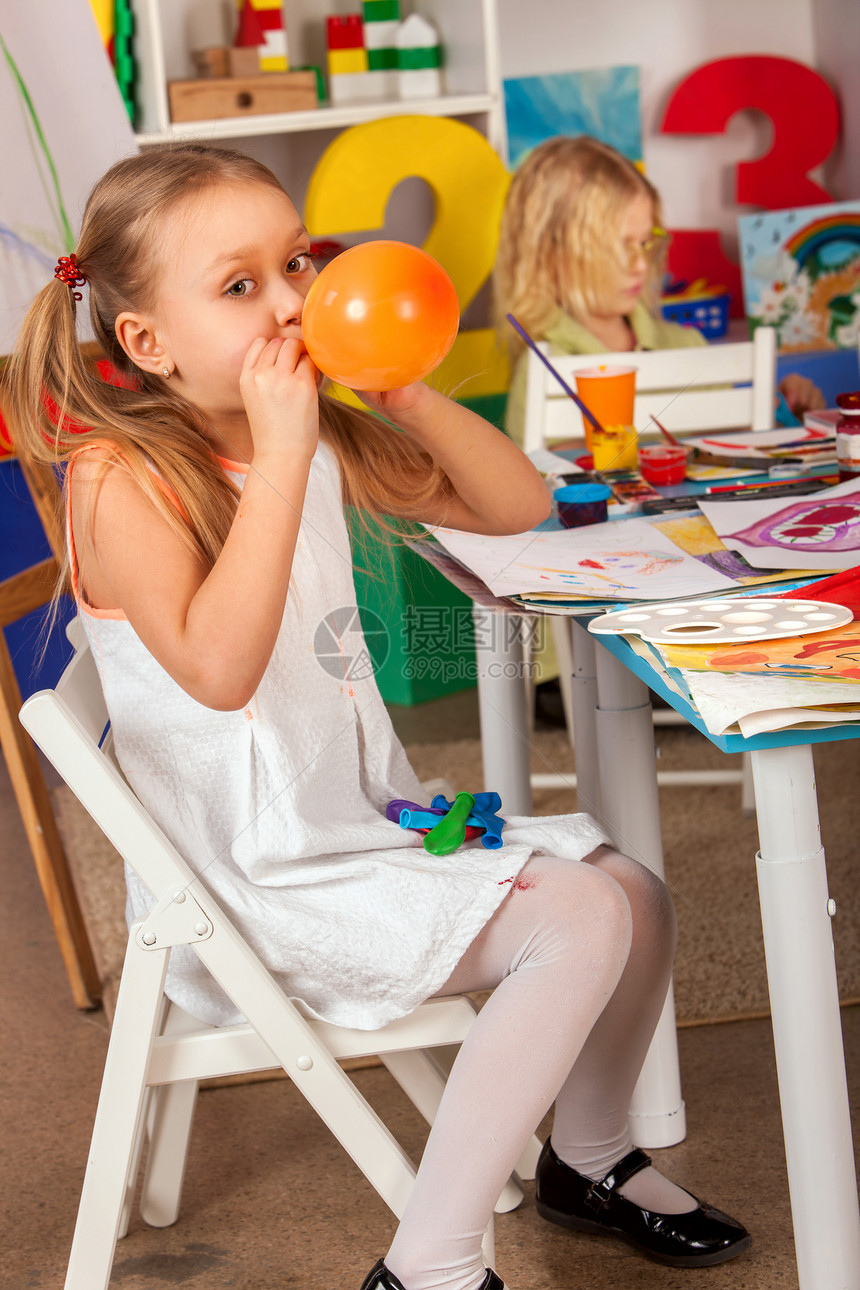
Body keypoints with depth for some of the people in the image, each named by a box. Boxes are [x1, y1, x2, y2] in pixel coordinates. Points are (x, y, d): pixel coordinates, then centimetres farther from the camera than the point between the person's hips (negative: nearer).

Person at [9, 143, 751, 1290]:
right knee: (580, 923, -20)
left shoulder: (323, 437, 5)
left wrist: (410, 393, -8)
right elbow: (219, 668, -34)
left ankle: (591, 1158, 34)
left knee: (635, 896, 9)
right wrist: (280, 451, -33)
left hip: (370, 818, 9)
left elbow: (517, 506, 9)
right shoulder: (123, 477, -18)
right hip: (252, 884, -8)